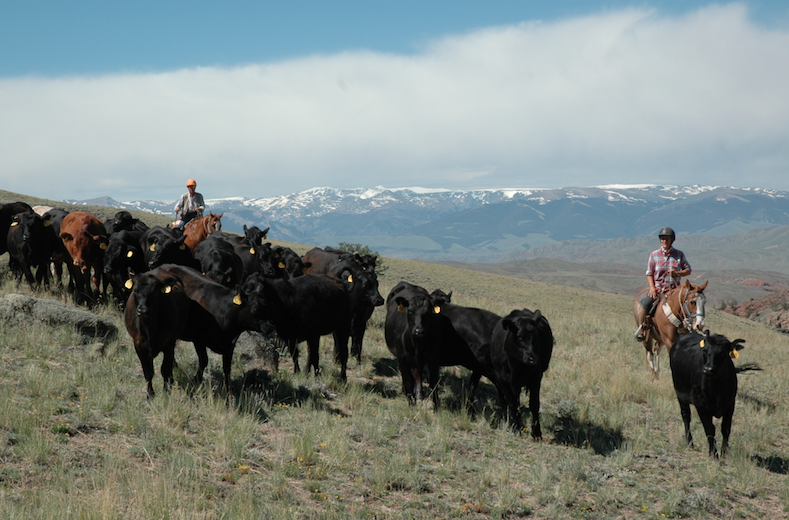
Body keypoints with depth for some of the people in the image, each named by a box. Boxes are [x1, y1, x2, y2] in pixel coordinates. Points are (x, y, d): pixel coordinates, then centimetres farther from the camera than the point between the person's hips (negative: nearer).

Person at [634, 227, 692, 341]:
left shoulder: (679, 255, 5)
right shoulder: (654, 254, 5)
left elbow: (688, 270, 9)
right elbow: (649, 273, 7)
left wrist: (677, 273, -12)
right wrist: (652, 288, -9)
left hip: (673, 289, 1)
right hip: (657, 287, -1)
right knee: (645, 303, -27)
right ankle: (642, 327, -7)